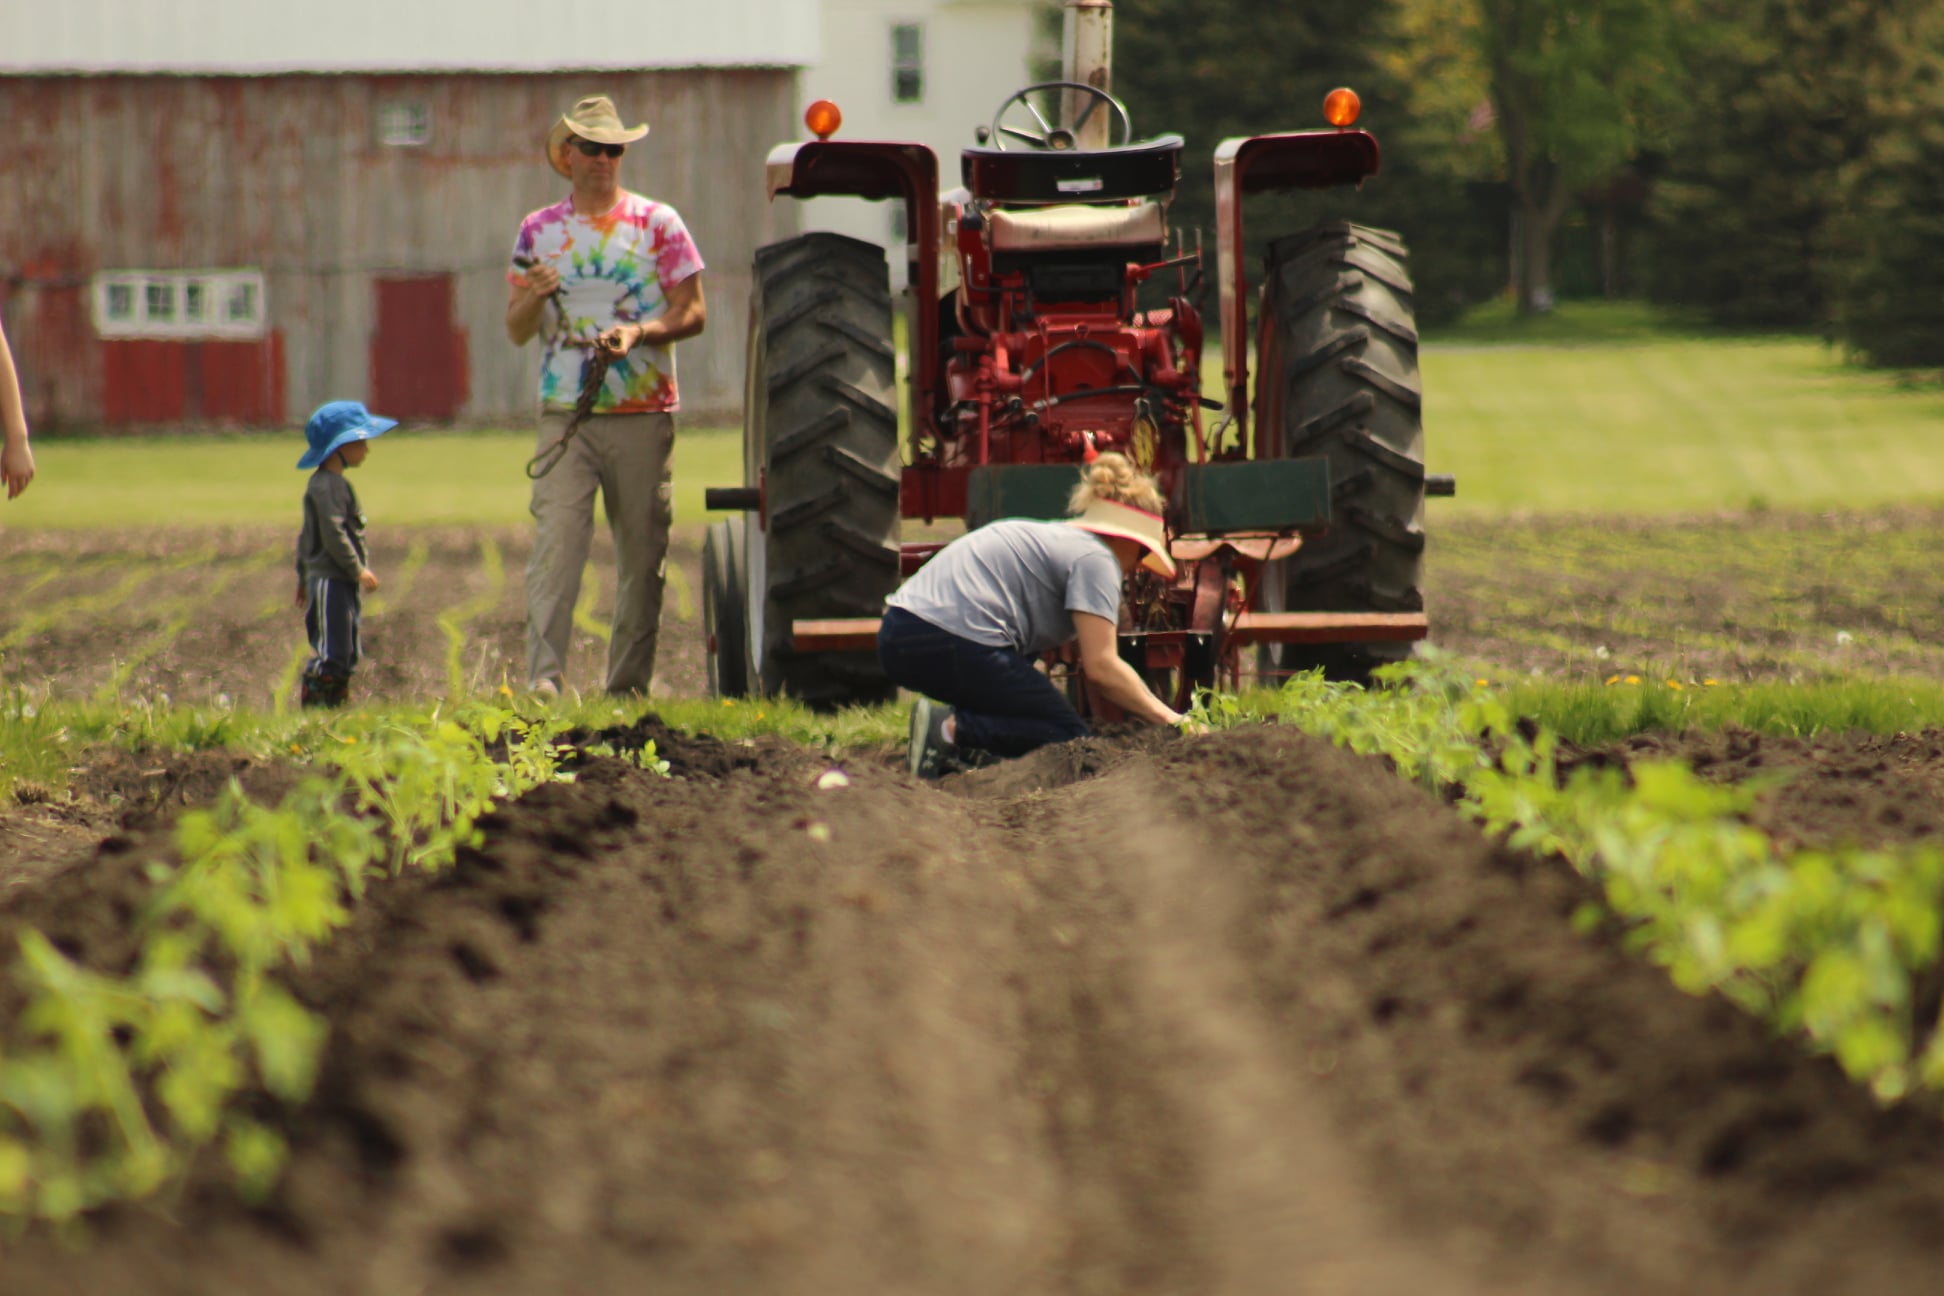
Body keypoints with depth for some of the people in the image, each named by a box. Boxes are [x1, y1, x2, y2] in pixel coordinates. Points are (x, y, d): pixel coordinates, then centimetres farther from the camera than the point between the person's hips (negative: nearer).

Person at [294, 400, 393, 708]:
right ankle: (313, 706, -11)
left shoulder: (326, 483, 18)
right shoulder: (328, 486, -15)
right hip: (332, 582, -11)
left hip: (343, 582, 11)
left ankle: (334, 706, 18)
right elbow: (333, 533, -22)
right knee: (330, 651, -11)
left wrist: (304, 576, 27)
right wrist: (358, 569, -20)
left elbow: (307, 536, 24)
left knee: (346, 653, 13)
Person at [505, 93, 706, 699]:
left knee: (642, 549, 2)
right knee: (556, 541, -12)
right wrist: (533, 298, -11)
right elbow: (516, 331, 11)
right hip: (565, 417, 0)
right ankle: (543, 677, -18)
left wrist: (638, 333, -16)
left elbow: (693, 313, 1)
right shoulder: (538, 230, 11)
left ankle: (629, 682, 9)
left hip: (643, 415, 0)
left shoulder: (657, 223, 5)